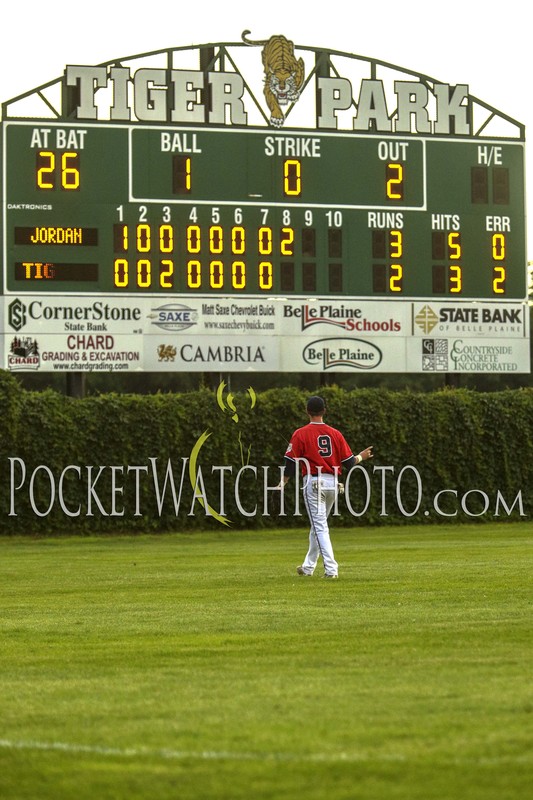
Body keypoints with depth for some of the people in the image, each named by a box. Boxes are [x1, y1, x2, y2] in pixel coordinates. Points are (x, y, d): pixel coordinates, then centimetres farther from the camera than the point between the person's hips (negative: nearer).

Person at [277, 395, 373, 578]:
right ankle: (308, 566, 29)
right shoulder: (335, 433, 5)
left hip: (313, 483, -4)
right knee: (318, 525, 19)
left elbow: (291, 463, -7)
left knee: (319, 527, -5)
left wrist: (283, 482, 8)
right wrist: (361, 457, 24)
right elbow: (348, 463, 4)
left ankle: (331, 568, -17)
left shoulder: (300, 434, -5)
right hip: (332, 483, 4)